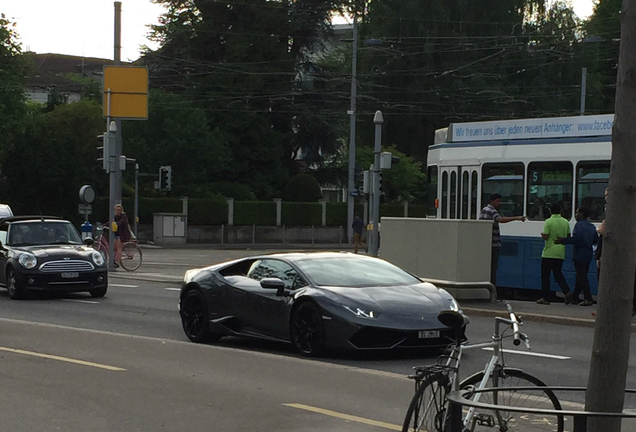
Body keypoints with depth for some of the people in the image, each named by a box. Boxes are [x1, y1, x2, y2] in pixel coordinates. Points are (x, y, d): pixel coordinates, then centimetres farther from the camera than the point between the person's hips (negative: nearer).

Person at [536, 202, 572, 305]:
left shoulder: (548, 222, -12)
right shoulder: (565, 222, 4)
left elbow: (545, 237, -17)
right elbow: (568, 236, 10)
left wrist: (542, 235, 4)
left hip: (549, 253, -5)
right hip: (560, 253, 5)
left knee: (545, 275, 4)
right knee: (558, 274, 13)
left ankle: (545, 298, 5)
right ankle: (567, 291, -8)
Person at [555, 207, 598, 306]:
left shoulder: (579, 225, -12)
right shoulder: (591, 226, 13)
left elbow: (575, 238, -24)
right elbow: (596, 239, 16)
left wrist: (562, 241, -18)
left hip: (580, 254, -9)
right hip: (588, 254, 9)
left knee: (582, 277, -8)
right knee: (581, 277, 13)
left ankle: (588, 299, -13)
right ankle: (574, 298, 17)